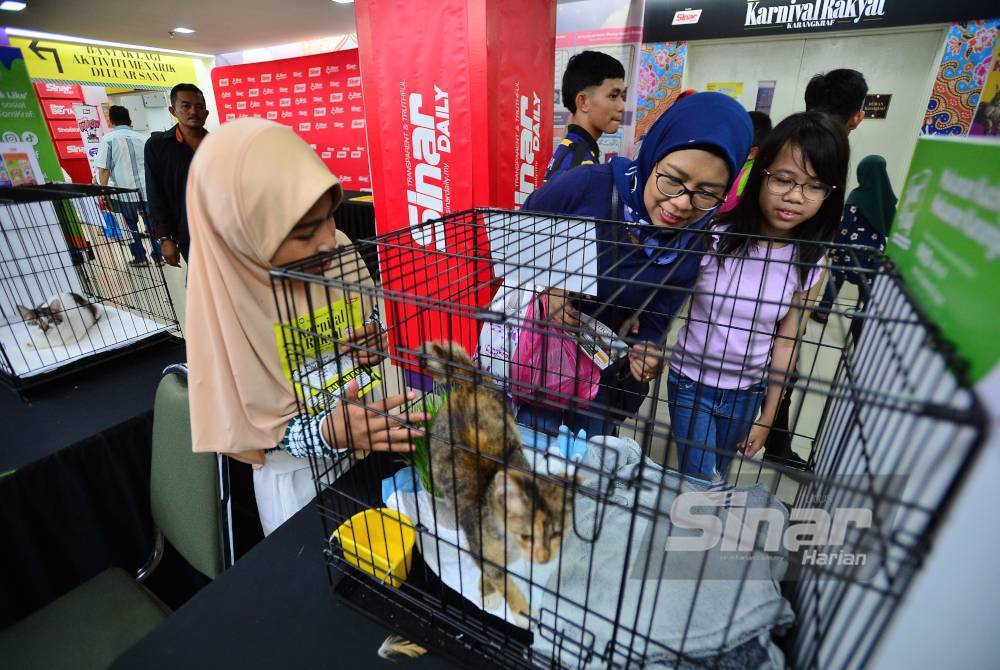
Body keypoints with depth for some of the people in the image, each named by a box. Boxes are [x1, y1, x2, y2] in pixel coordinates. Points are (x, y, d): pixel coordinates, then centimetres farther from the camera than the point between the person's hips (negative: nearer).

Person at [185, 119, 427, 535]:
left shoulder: (339, 253, -13)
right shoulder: (224, 308, -22)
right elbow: (245, 433, -15)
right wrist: (327, 434, -32)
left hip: (374, 451, 4)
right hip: (301, 480, -3)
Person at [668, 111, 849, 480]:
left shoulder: (811, 263, -7)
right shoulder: (712, 237, -18)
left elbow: (785, 343, -2)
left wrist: (767, 418, 4)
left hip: (747, 391, 3)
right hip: (691, 382, -3)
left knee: (717, 477, 20)